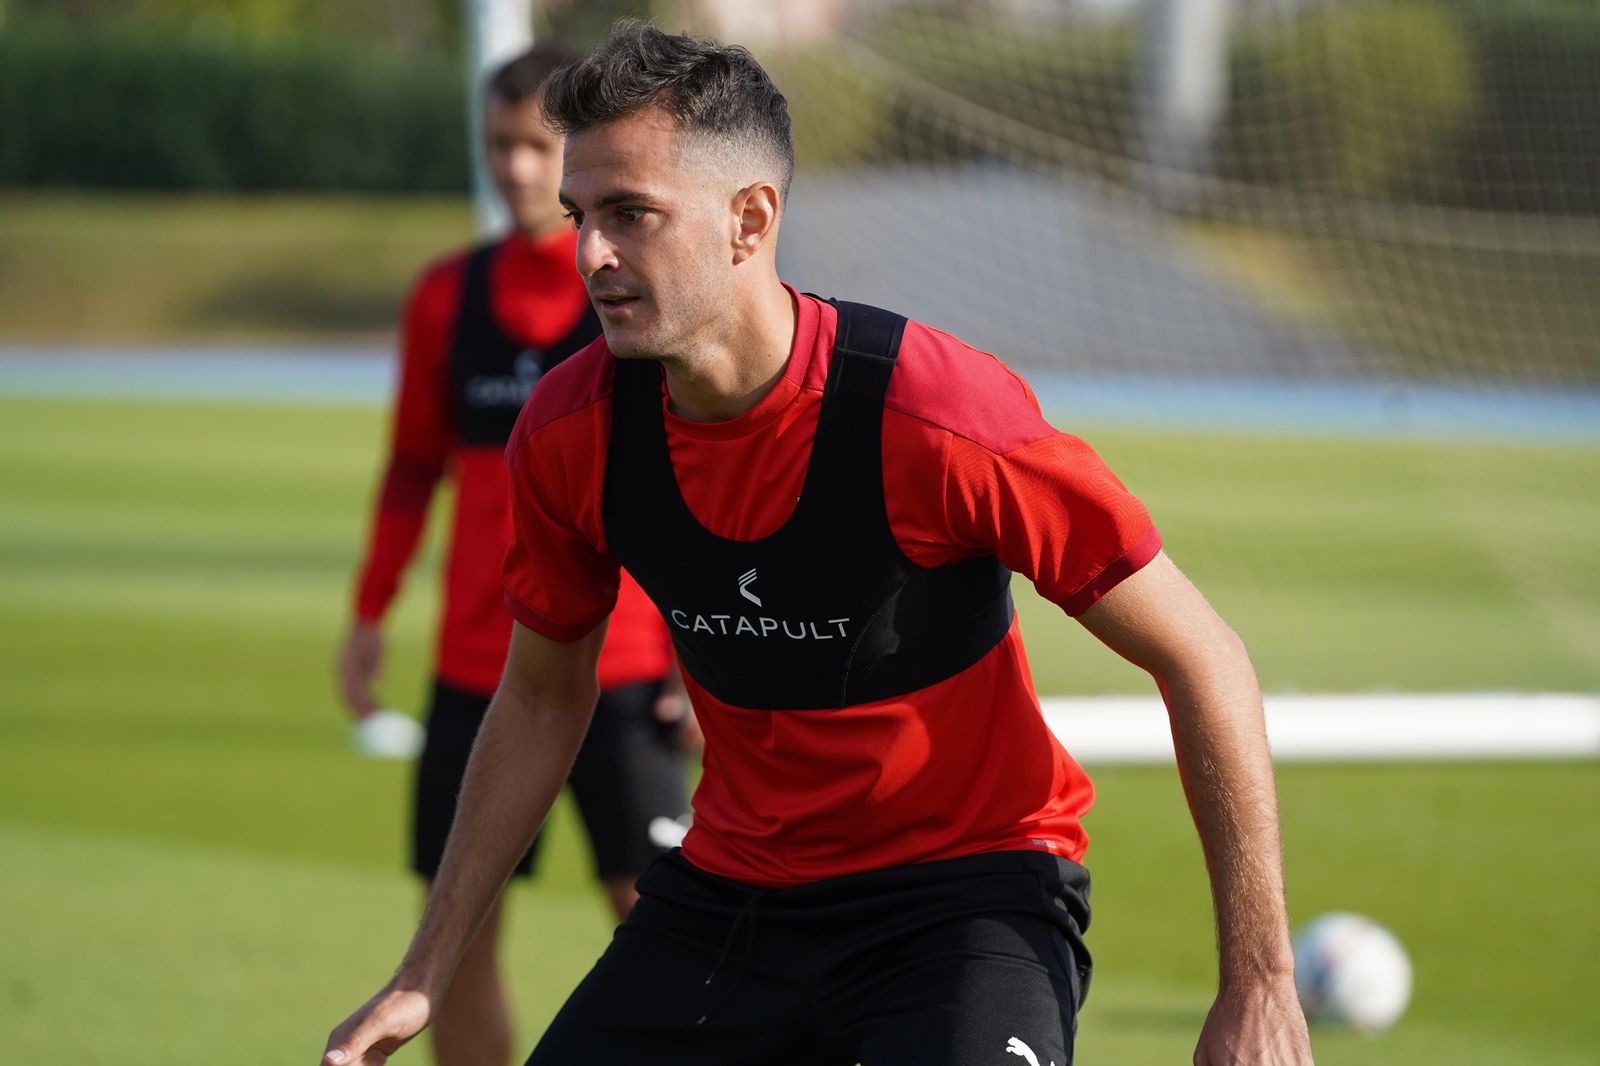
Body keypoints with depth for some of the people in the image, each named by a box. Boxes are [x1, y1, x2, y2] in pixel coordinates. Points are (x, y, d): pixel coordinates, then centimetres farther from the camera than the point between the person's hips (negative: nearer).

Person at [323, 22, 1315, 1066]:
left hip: (964, 889, -5)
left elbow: (1203, 661, -15)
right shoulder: (569, 435, -8)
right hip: (730, 890, 5)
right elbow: (543, 700, 11)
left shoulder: (939, 415, -23)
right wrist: (423, 980, 10)